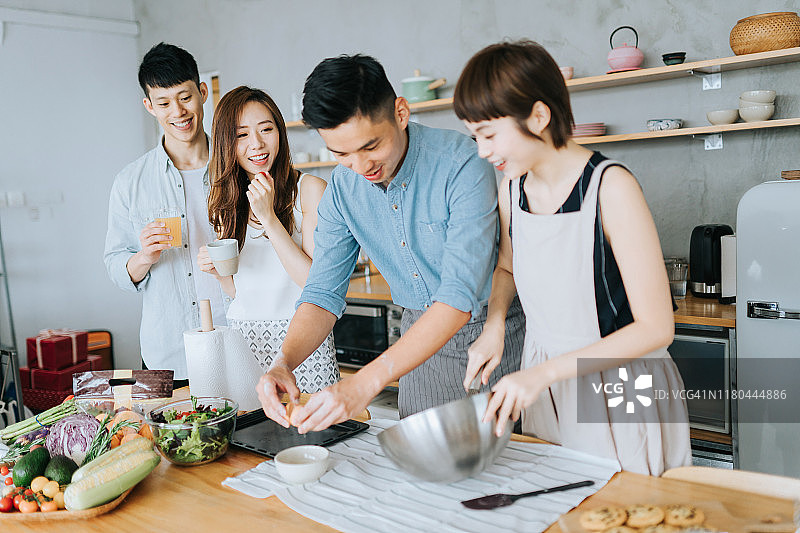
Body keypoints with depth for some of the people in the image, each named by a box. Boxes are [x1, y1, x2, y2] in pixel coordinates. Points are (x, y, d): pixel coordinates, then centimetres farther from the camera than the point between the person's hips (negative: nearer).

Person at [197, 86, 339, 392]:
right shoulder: (226, 201, 7)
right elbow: (236, 291, 14)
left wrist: (268, 217, -18)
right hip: (242, 339, 4)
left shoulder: (309, 189, -8)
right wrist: (218, 271, -8)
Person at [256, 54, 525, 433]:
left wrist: (366, 382, -40)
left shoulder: (463, 164, -26)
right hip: (422, 334, 5)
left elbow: (459, 296, -33)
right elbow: (323, 293, -4)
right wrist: (283, 363, -24)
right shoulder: (341, 189, -7)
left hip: (490, 328, -4)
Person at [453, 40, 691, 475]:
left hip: (619, 396, -5)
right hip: (541, 386, 5)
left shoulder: (610, 187, -21)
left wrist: (545, 372, -24)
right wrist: (493, 325, -2)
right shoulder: (512, 188, -3)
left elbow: (656, 328, -20)